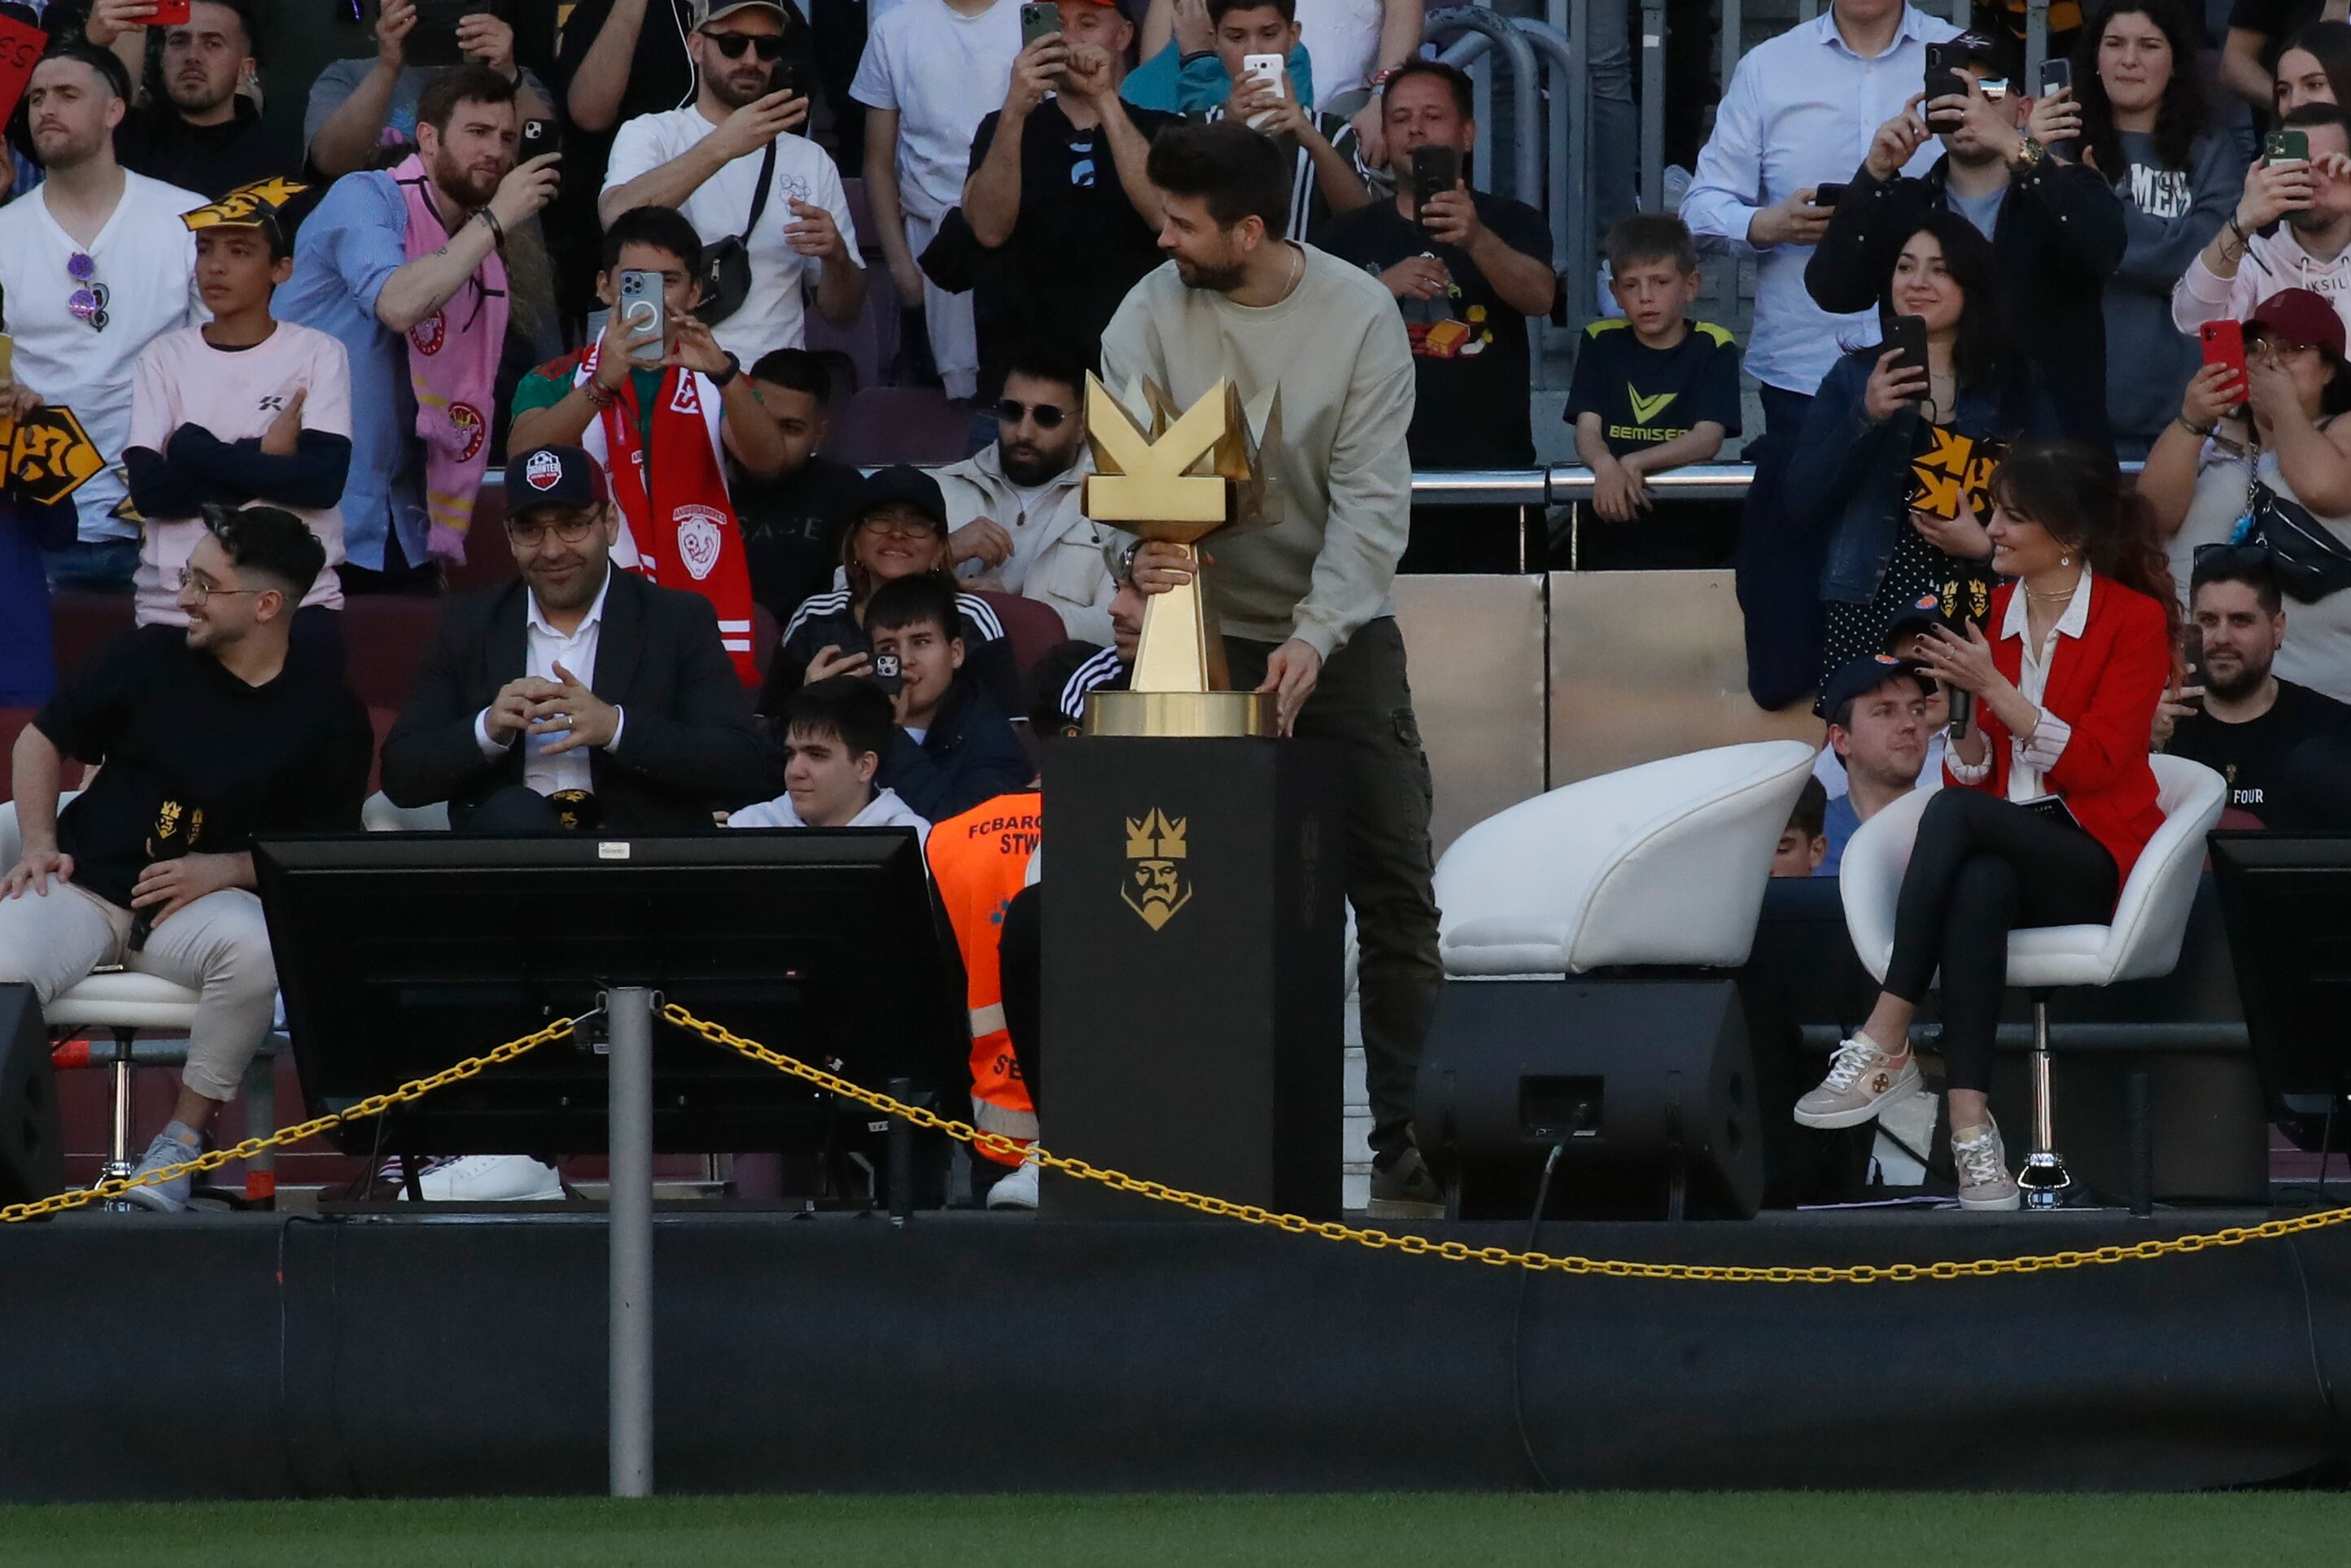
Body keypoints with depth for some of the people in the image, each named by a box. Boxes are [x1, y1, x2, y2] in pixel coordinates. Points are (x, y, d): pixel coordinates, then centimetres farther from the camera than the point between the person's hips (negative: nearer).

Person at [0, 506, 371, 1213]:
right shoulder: (149, 658, 4)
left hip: (210, 898, -1)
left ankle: (184, 1135, -16)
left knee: (255, 948, -37)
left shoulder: (328, 715, 0)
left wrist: (222, 870, -12)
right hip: (85, 887, 1)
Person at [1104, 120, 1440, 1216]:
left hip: (1341, 631, -1)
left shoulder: (1361, 316, -10)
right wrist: (1144, 552, -37)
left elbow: (1373, 499, -14)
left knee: (1395, 896, -4)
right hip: (1207, 631, 1)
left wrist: (1314, 639, -26)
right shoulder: (1152, 315, -7)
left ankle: (1405, 1142, -2)